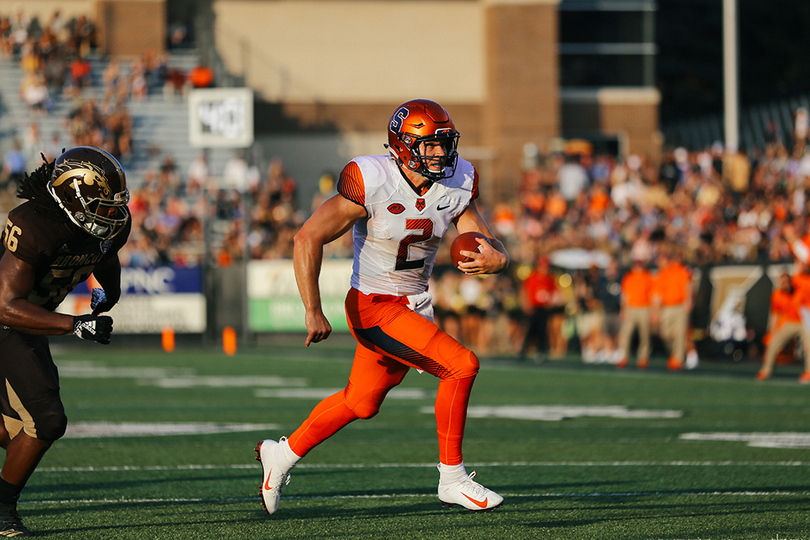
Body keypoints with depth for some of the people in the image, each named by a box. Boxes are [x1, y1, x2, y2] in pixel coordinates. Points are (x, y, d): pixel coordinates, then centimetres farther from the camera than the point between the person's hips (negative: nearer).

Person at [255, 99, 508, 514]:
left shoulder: (456, 186, -5)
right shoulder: (372, 183, -23)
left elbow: (488, 243, -2)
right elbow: (309, 238, -22)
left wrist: (495, 258, -28)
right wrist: (313, 311, -25)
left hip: (415, 305, 8)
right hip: (374, 307, -8)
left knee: (362, 402, 20)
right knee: (461, 366, -19)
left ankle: (284, 454, 40)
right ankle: (452, 479, -6)